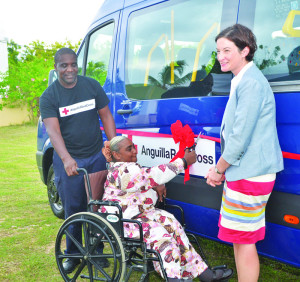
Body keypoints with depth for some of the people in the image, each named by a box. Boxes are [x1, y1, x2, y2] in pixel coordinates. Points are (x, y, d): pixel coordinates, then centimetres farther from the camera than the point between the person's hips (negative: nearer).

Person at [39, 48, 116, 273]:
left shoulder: (92, 86, 2)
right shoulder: (49, 97, -5)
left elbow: (106, 116, 6)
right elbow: (53, 130, -17)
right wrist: (66, 159, -32)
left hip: (96, 156, 2)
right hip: (68, 160, -2)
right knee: (73, 209, 3)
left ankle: (96, 251, 25)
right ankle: (72, 254, 22)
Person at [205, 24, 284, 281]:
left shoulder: (251, 83, -18)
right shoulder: (242, 81, 16)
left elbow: (241, 136, -21)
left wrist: (218, 169, -9)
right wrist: (221, 169, 15)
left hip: (251, 173, -10)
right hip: (242, 171, 10)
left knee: (243, 238, -1)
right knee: (238, 236, 18)